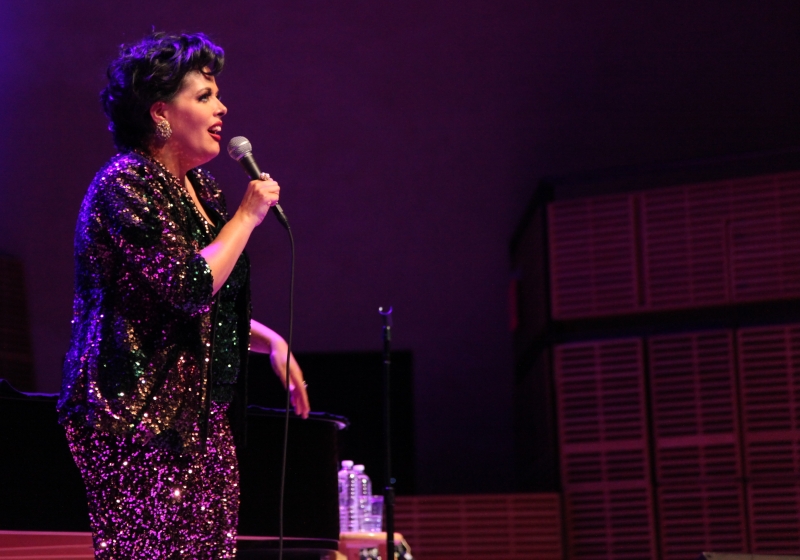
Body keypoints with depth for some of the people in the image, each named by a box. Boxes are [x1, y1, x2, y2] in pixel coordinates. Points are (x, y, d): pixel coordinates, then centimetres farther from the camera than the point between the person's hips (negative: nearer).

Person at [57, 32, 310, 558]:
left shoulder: (200, 187, 15)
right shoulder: (125, 184, -12)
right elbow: (191, 287, -23)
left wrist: (269, 340, 12)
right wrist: (247, 216, -10)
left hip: (203, 417, 9)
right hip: (140, 418, -9)